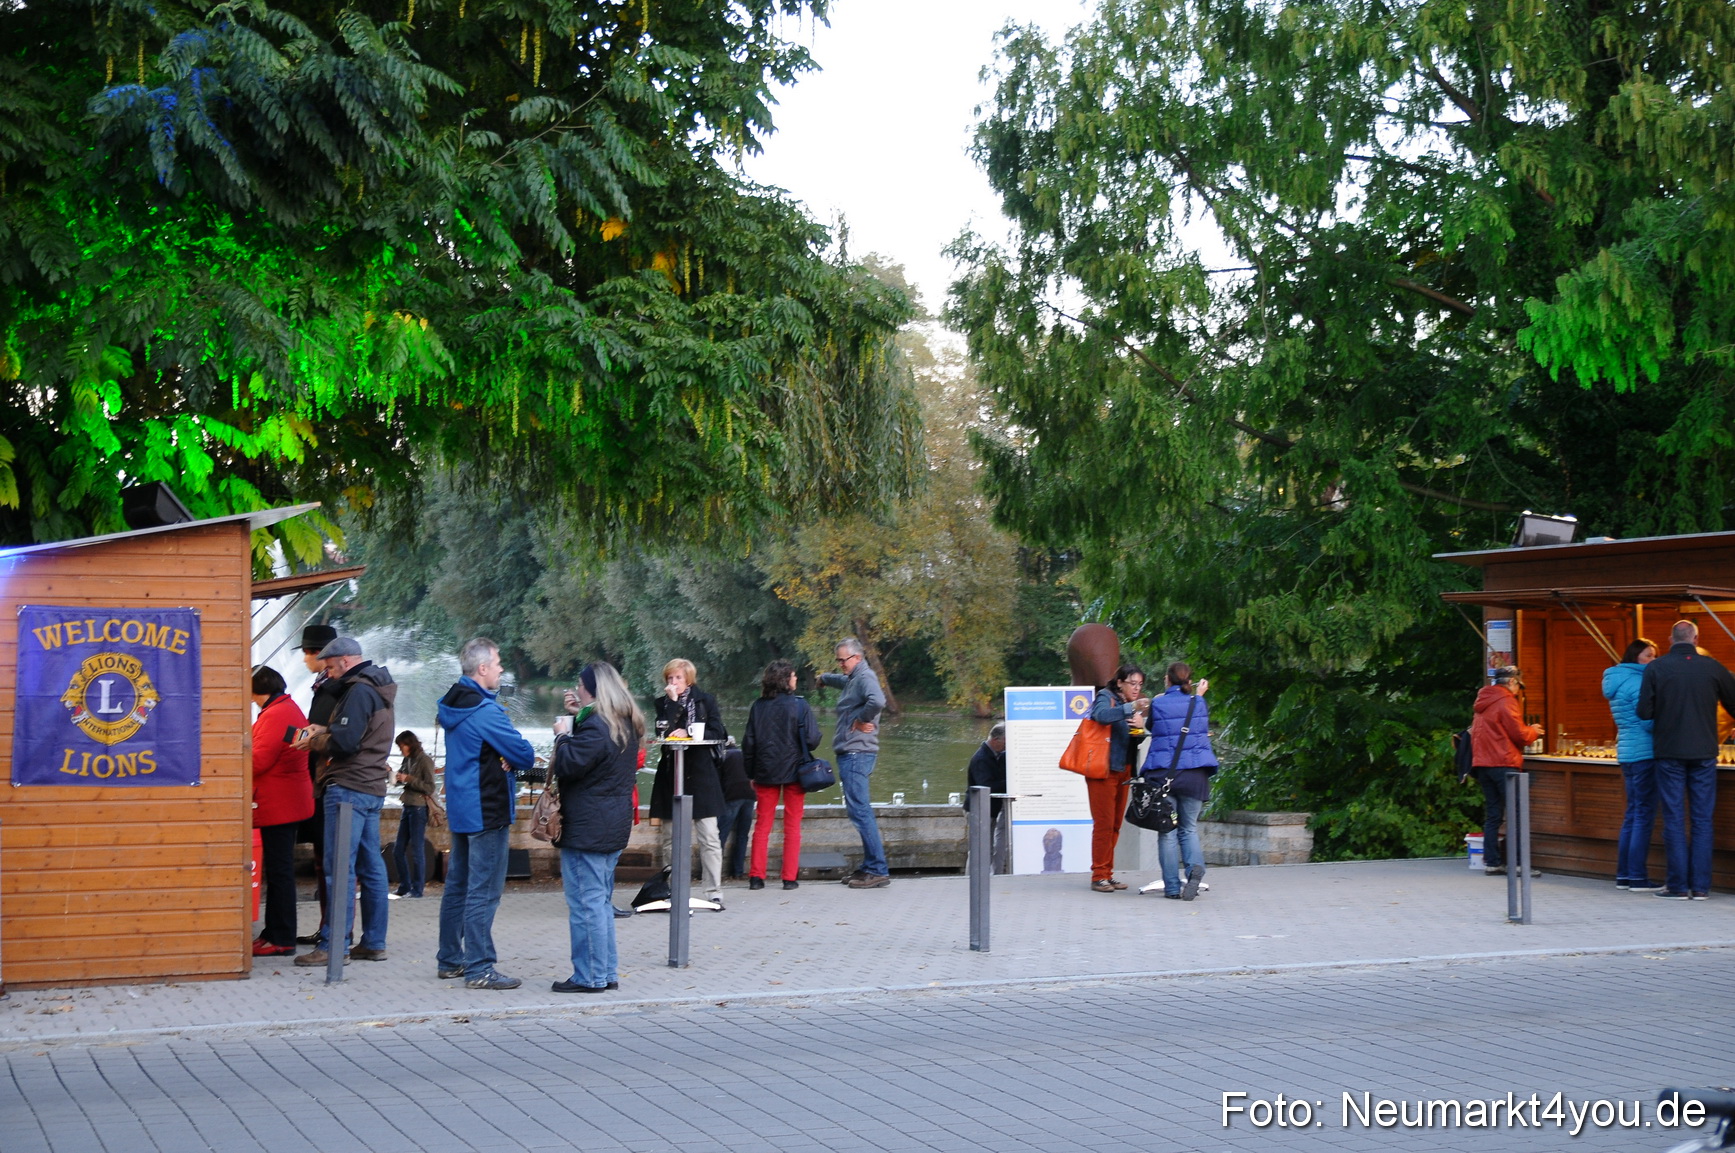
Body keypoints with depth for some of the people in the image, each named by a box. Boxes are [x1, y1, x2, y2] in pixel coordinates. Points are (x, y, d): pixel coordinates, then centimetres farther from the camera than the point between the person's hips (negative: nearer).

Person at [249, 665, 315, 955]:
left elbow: (259, 760, -21)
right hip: (289, 803, 11)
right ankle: (275, 932, 20)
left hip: (278, 805, -11)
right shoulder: (292, 709, 18)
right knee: (279, 869, 14)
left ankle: (280, 939, -4)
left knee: (279, 871, -7)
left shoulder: (275, 715, -16)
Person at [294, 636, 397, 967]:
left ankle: (334, 945, -10)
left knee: (339, 868, -9)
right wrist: (323, 731, 8)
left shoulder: (359, 691, -12)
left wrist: (313, 740, -3)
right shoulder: (378, 689, 20)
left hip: (349, 789, -10)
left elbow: (346, 741, -20)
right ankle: (374, 942, 13)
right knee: (371, 866, 10)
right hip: (372, 787, 10)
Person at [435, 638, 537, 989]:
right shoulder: (485, 711, -19)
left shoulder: (453, 706, 10)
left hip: (460, 809, 10)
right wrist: (513, 759, 5)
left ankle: (450, 960, 23)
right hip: (487, 811, -10)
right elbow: (526, 755, -17)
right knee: (484, 891, -7)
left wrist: (502, 758, -4)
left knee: (458, 885, 16)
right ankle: (479, 969, -7)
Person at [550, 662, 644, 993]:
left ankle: (589, 976, -2)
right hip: (613, 826, 10)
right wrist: (578, 717, 13)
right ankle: (607, 972, 20)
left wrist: (562, 735, -6)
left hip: (586, 828, -10)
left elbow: (568, 765, -22)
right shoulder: (626, 724, 12)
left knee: (585, 901, -5)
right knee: (601, 900, 16)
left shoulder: (595, 726, -18)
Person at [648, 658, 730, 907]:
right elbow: (664, 731, -7)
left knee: (709, 837, -5)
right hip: (672, 773, 2)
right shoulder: (663, 703, 11)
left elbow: (718, 734, -1)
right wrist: (673, 701, -8)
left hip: (701, 774, -2)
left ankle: (714, 892, -2)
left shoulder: (706, 700, 7)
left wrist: (688, 734, -9)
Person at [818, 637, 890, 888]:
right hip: (851, 754, 11)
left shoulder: (865, 677, -11)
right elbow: (841, 680, 47)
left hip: (857, 754, -11)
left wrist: (861, 719, -18)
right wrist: (824, 678, 65)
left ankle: (878, 870, -15)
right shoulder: (853, 679, 21)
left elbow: (877, 701, -32)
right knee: (859, 811, 11)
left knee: (860, 811, -14)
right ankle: (870, 867, 14)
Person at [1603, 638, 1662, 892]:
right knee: (1644, 816, -7)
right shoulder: (1637, 682, -14)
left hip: (1627, 753, 10)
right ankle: (1638, 877, -7)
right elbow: (1650, 721, -18)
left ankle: (1623, 875, 14)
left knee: (1633, 814, 13)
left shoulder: (1616, 682, 16)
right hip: (1643, 753, -10)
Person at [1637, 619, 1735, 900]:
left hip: (1669, 752, -1)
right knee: (1702, 819, 7)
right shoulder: (1712, 667, -3)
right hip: (1704, 753, 1)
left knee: (1674, 819, 4)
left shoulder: (1655, 668, -7)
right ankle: (1700, 885, 7)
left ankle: (1678, 885, 3)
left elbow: (1643, 713, -8)